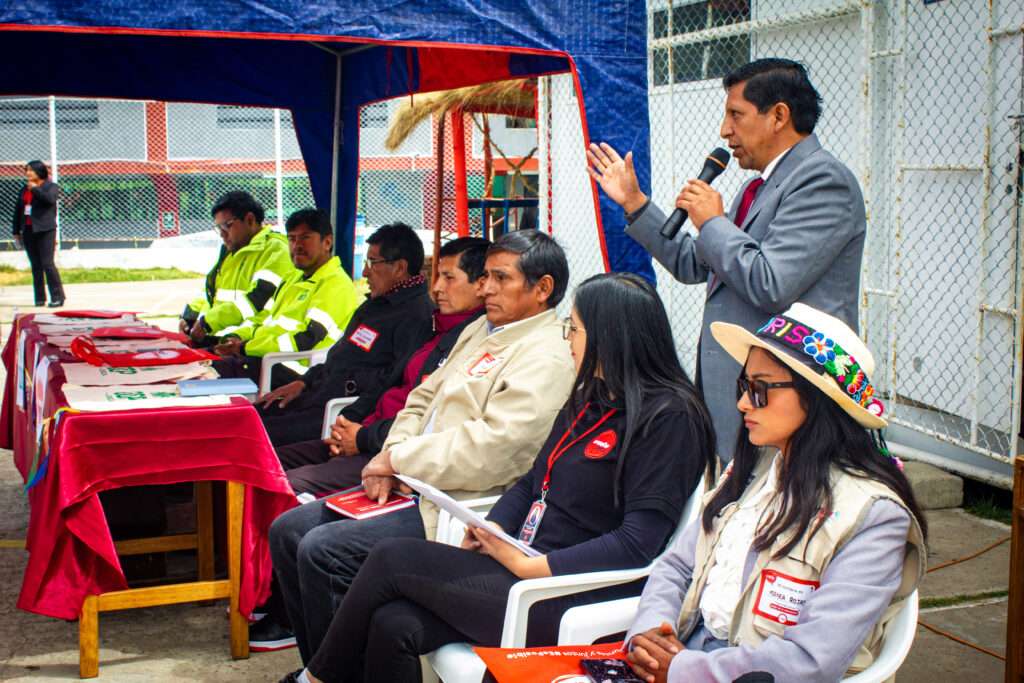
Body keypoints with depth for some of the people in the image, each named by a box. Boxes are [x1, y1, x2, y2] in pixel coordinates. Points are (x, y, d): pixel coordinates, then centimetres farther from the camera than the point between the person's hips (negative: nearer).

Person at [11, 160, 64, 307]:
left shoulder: (51, 186, 0)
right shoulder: (24, 189, 17)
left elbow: (50, 199, -21)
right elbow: (18, 210, 19)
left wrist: (35, 189, -11)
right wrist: (16, 231, 17)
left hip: (45, 230, -6)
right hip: (28, 231, 6)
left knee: (47, 263, -11)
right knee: (36, 266, 7)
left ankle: (57, 297, -7)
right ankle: (40, 298, 11)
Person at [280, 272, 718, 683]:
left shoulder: (668, 418, -12)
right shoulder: (588, 402, 16)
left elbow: (638, 543, -19)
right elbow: (532, 483, 19)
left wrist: (526, 563, -20)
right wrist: (492, 528, -2)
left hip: (574, 600, -8)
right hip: (520, 566, 8)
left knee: (392, 560, -11)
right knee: (393, 625, -15)